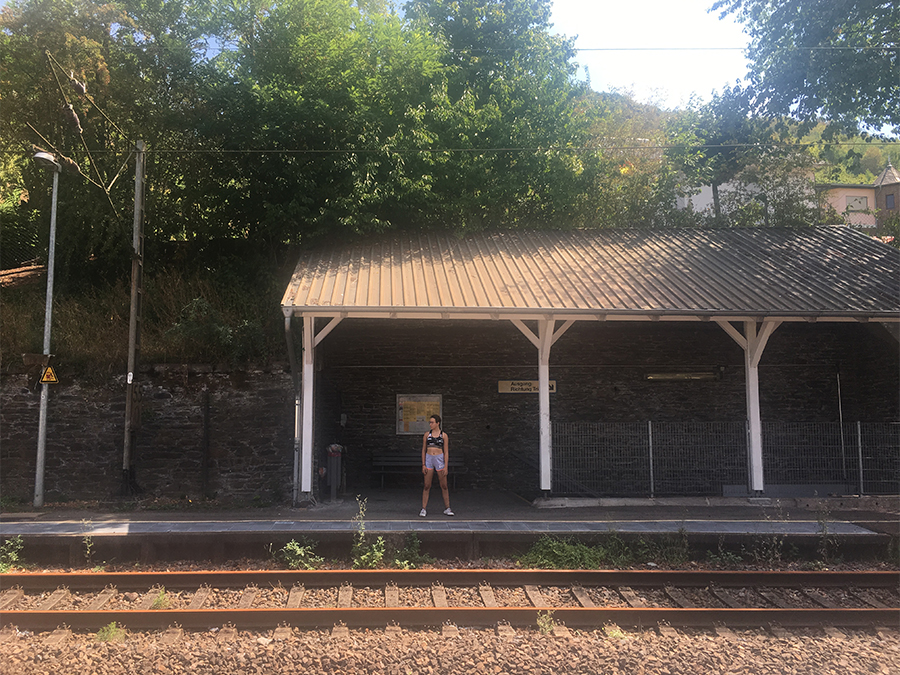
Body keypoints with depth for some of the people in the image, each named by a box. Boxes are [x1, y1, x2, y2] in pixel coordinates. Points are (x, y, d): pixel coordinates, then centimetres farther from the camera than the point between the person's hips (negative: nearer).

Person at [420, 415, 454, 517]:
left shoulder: (444, 435, 1)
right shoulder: (427, 435, 6)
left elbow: (446, 452, 0)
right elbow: (423, 450, 8)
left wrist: (446, 467, -6)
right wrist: (423, 465, 1)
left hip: (440, 459, -1)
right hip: (428, 459, 1)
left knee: (444, 486, 5)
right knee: (427, 486, 1)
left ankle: (447, 509, 14)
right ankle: (423, 509, 6)